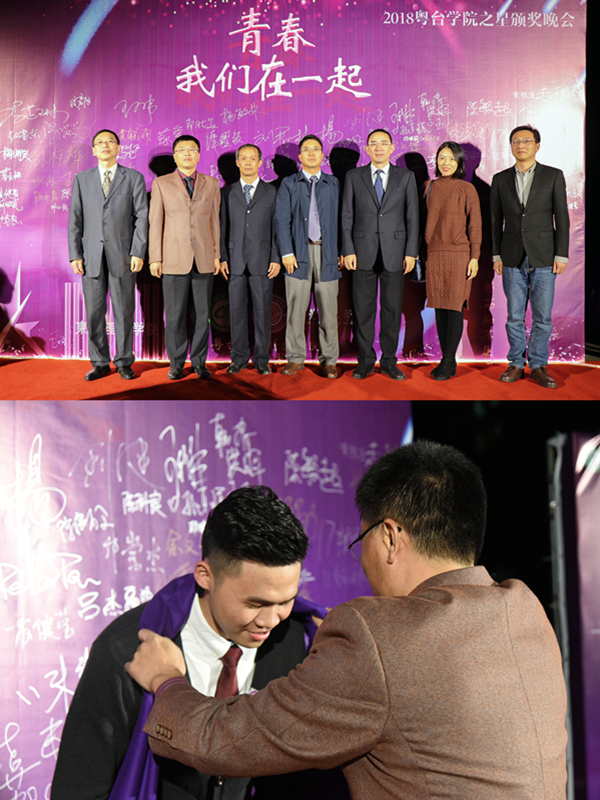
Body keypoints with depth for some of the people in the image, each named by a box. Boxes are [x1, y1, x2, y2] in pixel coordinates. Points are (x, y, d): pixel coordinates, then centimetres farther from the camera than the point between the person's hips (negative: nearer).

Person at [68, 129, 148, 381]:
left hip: (122, 255, -2)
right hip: (92, 255, 2)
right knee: (94, 312, 3)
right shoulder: (82, 180, 11)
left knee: (124, 311, 2)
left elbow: (141, 217, 0)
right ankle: (100, 363, 13)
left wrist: (138, 253, -9)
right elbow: (75, 219, 9)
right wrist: (75, 255, 0)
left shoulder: (134, 178, 5)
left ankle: (124, 362, 13)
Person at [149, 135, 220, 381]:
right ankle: (176, 363, 9)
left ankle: (199, 361, 13)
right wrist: (155, 258, -1)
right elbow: (155, 222, 4)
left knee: (202, 314, 3)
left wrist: (217, 255, 6)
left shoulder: (211, 184, 12)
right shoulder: (161, 184, 7)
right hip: (174, 260, -1)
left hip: (204, 261, 2)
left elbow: (215, 220, 12)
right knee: (174, 315, -1)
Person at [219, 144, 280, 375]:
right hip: (235, 260, 1)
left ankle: (261, 358, 9)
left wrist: (276, 259, -4)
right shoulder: (227, 193, 10)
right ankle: (239, 357, 12)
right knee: (236, 310, 3)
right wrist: (222, 258, 1)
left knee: (262, 310, 1)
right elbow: (223, 227, 9)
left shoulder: (271, 192, 7)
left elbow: (277, 227, 4)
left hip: (262, 260, -1)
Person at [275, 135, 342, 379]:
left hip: (327, 252, 1)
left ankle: (329, 360, 7)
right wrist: (286, 252, -7)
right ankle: (295, 358, 9)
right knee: (296, 309, 0)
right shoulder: (288, 184, 10)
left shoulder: (334, 184, 13)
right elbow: (281, 220, 3)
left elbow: (340, 219, 9)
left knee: (328, 310, 0)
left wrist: (342, 251, 0)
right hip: (299, 252, -1)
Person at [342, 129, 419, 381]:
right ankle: (366, 360, 12)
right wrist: (348, 251, -4)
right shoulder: (354, 177, 6)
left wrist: (411, 252, -2)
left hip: (394, 253, 0)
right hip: (363, 252, 0)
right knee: (363, 308, 2)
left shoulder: (406, 177, 6)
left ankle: (389, 361, 12)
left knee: (392, 308, 3)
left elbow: (412, 217, 4)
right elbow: (347, 216, 4)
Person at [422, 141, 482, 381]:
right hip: (434, 254, 5)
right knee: (439, 307, 5)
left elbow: (475, 224, -3)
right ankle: (447, 361, 12)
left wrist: (474, 257, -8)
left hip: (458, 254, -4)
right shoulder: (429, 186, 10)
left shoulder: (467, 189, -3)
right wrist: (422, 254, 12)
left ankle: (449, 360, 2)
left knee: (454, 307, -4)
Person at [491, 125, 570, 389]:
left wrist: (561, 255, -4)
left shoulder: (553, 176, 3)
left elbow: (562, 217, 1)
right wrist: (496, 255, 3)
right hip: (512, 258, 1)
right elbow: (496, 220, 10)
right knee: (514, 316, 4)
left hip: (543, 258, -1)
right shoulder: (500, 179, 8)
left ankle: (538, 365, 10)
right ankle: (517, 364, 13)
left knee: (542, 317, 0)